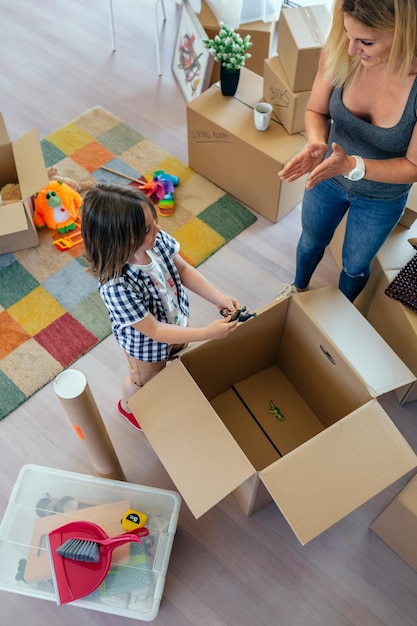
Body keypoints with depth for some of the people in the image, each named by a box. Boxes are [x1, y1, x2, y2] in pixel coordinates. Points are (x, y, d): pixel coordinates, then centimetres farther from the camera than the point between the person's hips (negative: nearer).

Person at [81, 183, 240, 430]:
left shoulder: (156, 239, -28)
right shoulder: (116, 287, -44)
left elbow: (183, 269, -10)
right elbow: (155, 331, -33)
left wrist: (218, 297, -21)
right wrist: (207, 333, -34)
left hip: (177, 320, 5)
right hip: (147, 345, -4)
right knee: (145, 381, 28)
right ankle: (128, 405, 63)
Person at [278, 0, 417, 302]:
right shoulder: (339, 51, -27)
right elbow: (316, 111, -10)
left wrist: (353, 165, -39)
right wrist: (317, 144, -33)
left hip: (381, 200, -2)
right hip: (328, 178, 2)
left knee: (355, 265, 23)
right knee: (311, 242, 27)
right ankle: (298, 288, 61)